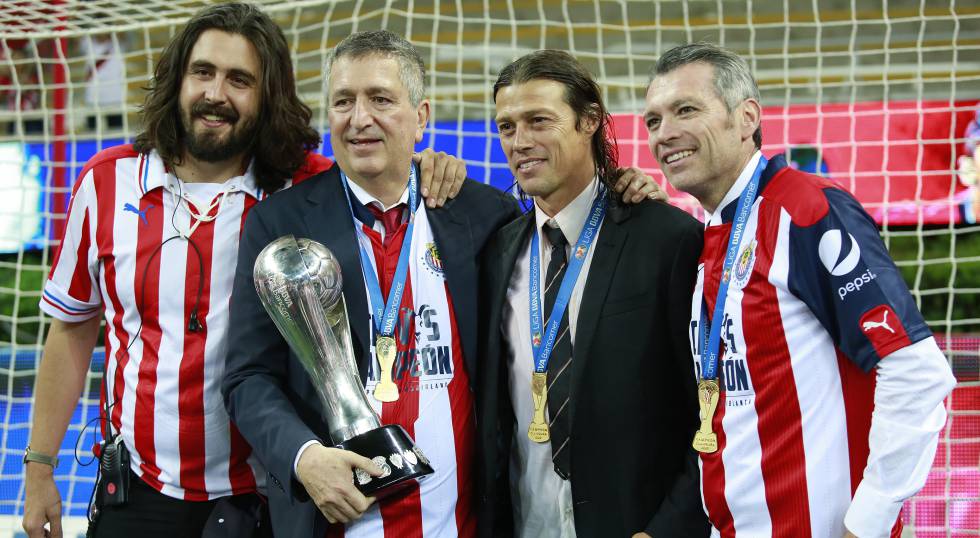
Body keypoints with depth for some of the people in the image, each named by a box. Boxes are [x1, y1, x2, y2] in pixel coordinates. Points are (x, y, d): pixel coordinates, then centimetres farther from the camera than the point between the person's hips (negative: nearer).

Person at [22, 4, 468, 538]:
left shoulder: (303, 187, -6)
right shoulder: (107, 182, 0)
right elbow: (72, 332, 8)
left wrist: (429, 172, -19)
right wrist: (39, 468, 7)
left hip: (265, 495, -1)